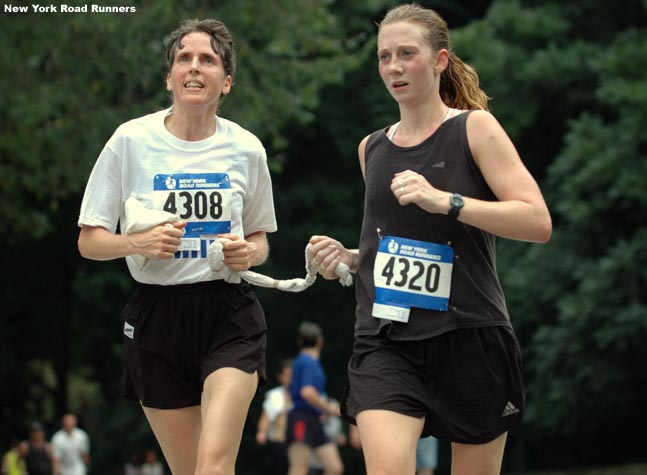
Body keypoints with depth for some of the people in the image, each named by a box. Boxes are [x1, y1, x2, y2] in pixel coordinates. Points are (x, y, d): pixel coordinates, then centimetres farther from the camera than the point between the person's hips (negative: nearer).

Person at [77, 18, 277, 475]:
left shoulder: (246, 149, 3)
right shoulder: (131, 140, -1)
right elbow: (89, 241, 3)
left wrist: (249, 252, -6)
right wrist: (137, 243, -17)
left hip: (229, 316, 0)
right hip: (157, 315, 0)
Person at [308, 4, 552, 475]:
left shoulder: (475, 128, -2)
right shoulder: (372, 148, 14)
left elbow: (538, 221, -13)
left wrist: (445, 201, -22)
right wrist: (348, 257, 8)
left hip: (468, 338, -3)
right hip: (386, 341, 3)